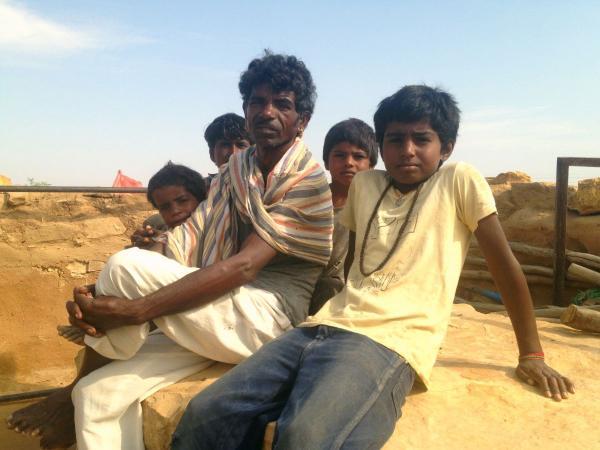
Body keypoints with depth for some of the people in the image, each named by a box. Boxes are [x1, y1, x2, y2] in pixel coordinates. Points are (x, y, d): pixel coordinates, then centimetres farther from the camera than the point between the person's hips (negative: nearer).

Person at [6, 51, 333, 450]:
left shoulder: (309, 183, -8)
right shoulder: (235, 170, 11)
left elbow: (244, 266, -21)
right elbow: (190, 243, -1)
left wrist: (133, 311, -26)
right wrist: (102, 306, -17)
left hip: (266, 319, -6)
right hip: (213, 318, 6)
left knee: (125, 265, -20)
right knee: (101, 393, -11)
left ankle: (72, 395, 5)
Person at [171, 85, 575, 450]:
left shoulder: (460, 181, 6)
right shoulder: (364, 184, 20)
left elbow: (505, 265, 7)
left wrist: (531, 354, 8)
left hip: (390, 343, -5)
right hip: (325, 328, 6)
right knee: (206, 415, -13)